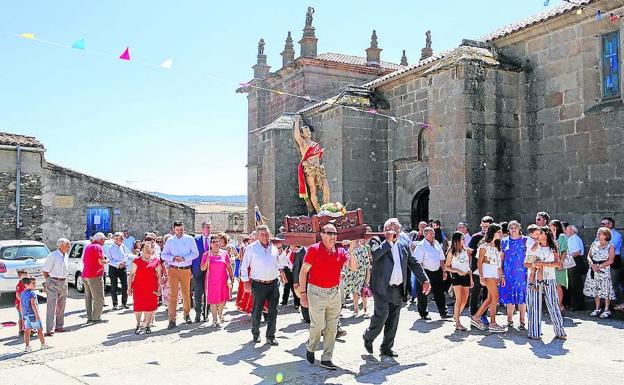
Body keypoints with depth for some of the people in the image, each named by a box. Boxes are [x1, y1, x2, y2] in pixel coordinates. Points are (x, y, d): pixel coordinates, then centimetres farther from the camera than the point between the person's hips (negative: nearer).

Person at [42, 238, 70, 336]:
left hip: (63, 283, 8)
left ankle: (59, 326, 26)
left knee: (61, 306, 15)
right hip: (53, 282, -8)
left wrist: (64, 280, 13)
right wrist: (48, 283, -10)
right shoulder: (52, 256, -14)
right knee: (51, 306, -6)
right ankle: (49, 330, -4)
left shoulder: (65, 256, 10)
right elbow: (45, 271, -11)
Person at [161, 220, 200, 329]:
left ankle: (187, 314, 29)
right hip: (173, 270, 0)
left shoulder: (189, 239, 4)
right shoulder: (170, 241, 8)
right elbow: (163, 255, 7)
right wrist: (173, 258, -12)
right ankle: (172, 320, -5)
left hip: (186, 270, 0)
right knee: (173, 294, -6)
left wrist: (184, 258, -15)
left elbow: (195, 253, 0)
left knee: (186, 293, 9)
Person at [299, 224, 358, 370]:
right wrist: (303, 293, -10)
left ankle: (326, 359, 18)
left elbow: (354, 268, -3)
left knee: (332, 328, 7)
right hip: (317, 293, -4)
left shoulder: (340, 251, 3)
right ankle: (310, 348, 29)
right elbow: (303, 272, -6)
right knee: (318, 326, 0)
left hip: (335, 293, 4)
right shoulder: (313, 250, -8)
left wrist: (350, 251, -16)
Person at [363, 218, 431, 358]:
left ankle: (387, 347, 24)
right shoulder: (379, 244, -4)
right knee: (381, 317, -7)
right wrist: (388, 241, -19)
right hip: (382, 289, -6)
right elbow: (375, 254, -26)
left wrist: (424, 280, 8)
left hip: (398, 290, 6)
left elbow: (414, 264, 16)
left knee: (393, 321, 10)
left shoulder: (404, 247, 13)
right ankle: (368, 338, 19)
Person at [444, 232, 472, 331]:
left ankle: (456, 316, 30)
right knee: (459, 299, -10)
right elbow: (446, 267, -4)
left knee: (465, 300, 8)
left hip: (466, 276, 6)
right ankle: (458, 324, -8)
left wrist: (471, 278, 14)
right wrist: (457, 271, -17)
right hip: (457, 277, -6)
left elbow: (468, 266, 17)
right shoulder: (452, 252, -2)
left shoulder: (465, 251, 13)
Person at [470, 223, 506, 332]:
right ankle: (493, 324, -5)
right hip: (488, 271, -8)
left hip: (495, 272, 8)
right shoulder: (484, 245, -5)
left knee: (490, 298, 6)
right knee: (495, 297, -10)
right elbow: (479, 262, -9)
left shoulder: (497, 245, 17)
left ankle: (476, 318, 14)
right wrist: (481, 277, -16)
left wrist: (502, 275, 12)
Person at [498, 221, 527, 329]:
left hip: (521, 272, -2)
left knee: (521, 296, 0)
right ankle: (510, 319, 16)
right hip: (508, 272, 2)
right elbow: (501, 257, 12)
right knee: (509, 296, 4)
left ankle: (522, 321, 7)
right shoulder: (504, 241, 9)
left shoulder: (525, 240, 3)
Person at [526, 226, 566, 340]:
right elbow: (526, 263, 1)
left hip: (550, 280, 1)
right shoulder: (533, 247, 6)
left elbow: (558, 263, -3)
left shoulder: (552, 248, 9)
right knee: (535, 306, 0)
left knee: (553, 305, 2)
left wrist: (545, 263, -15)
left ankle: (559, 331, 13)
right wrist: (533, 265, -18)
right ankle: (534, 333, 6)